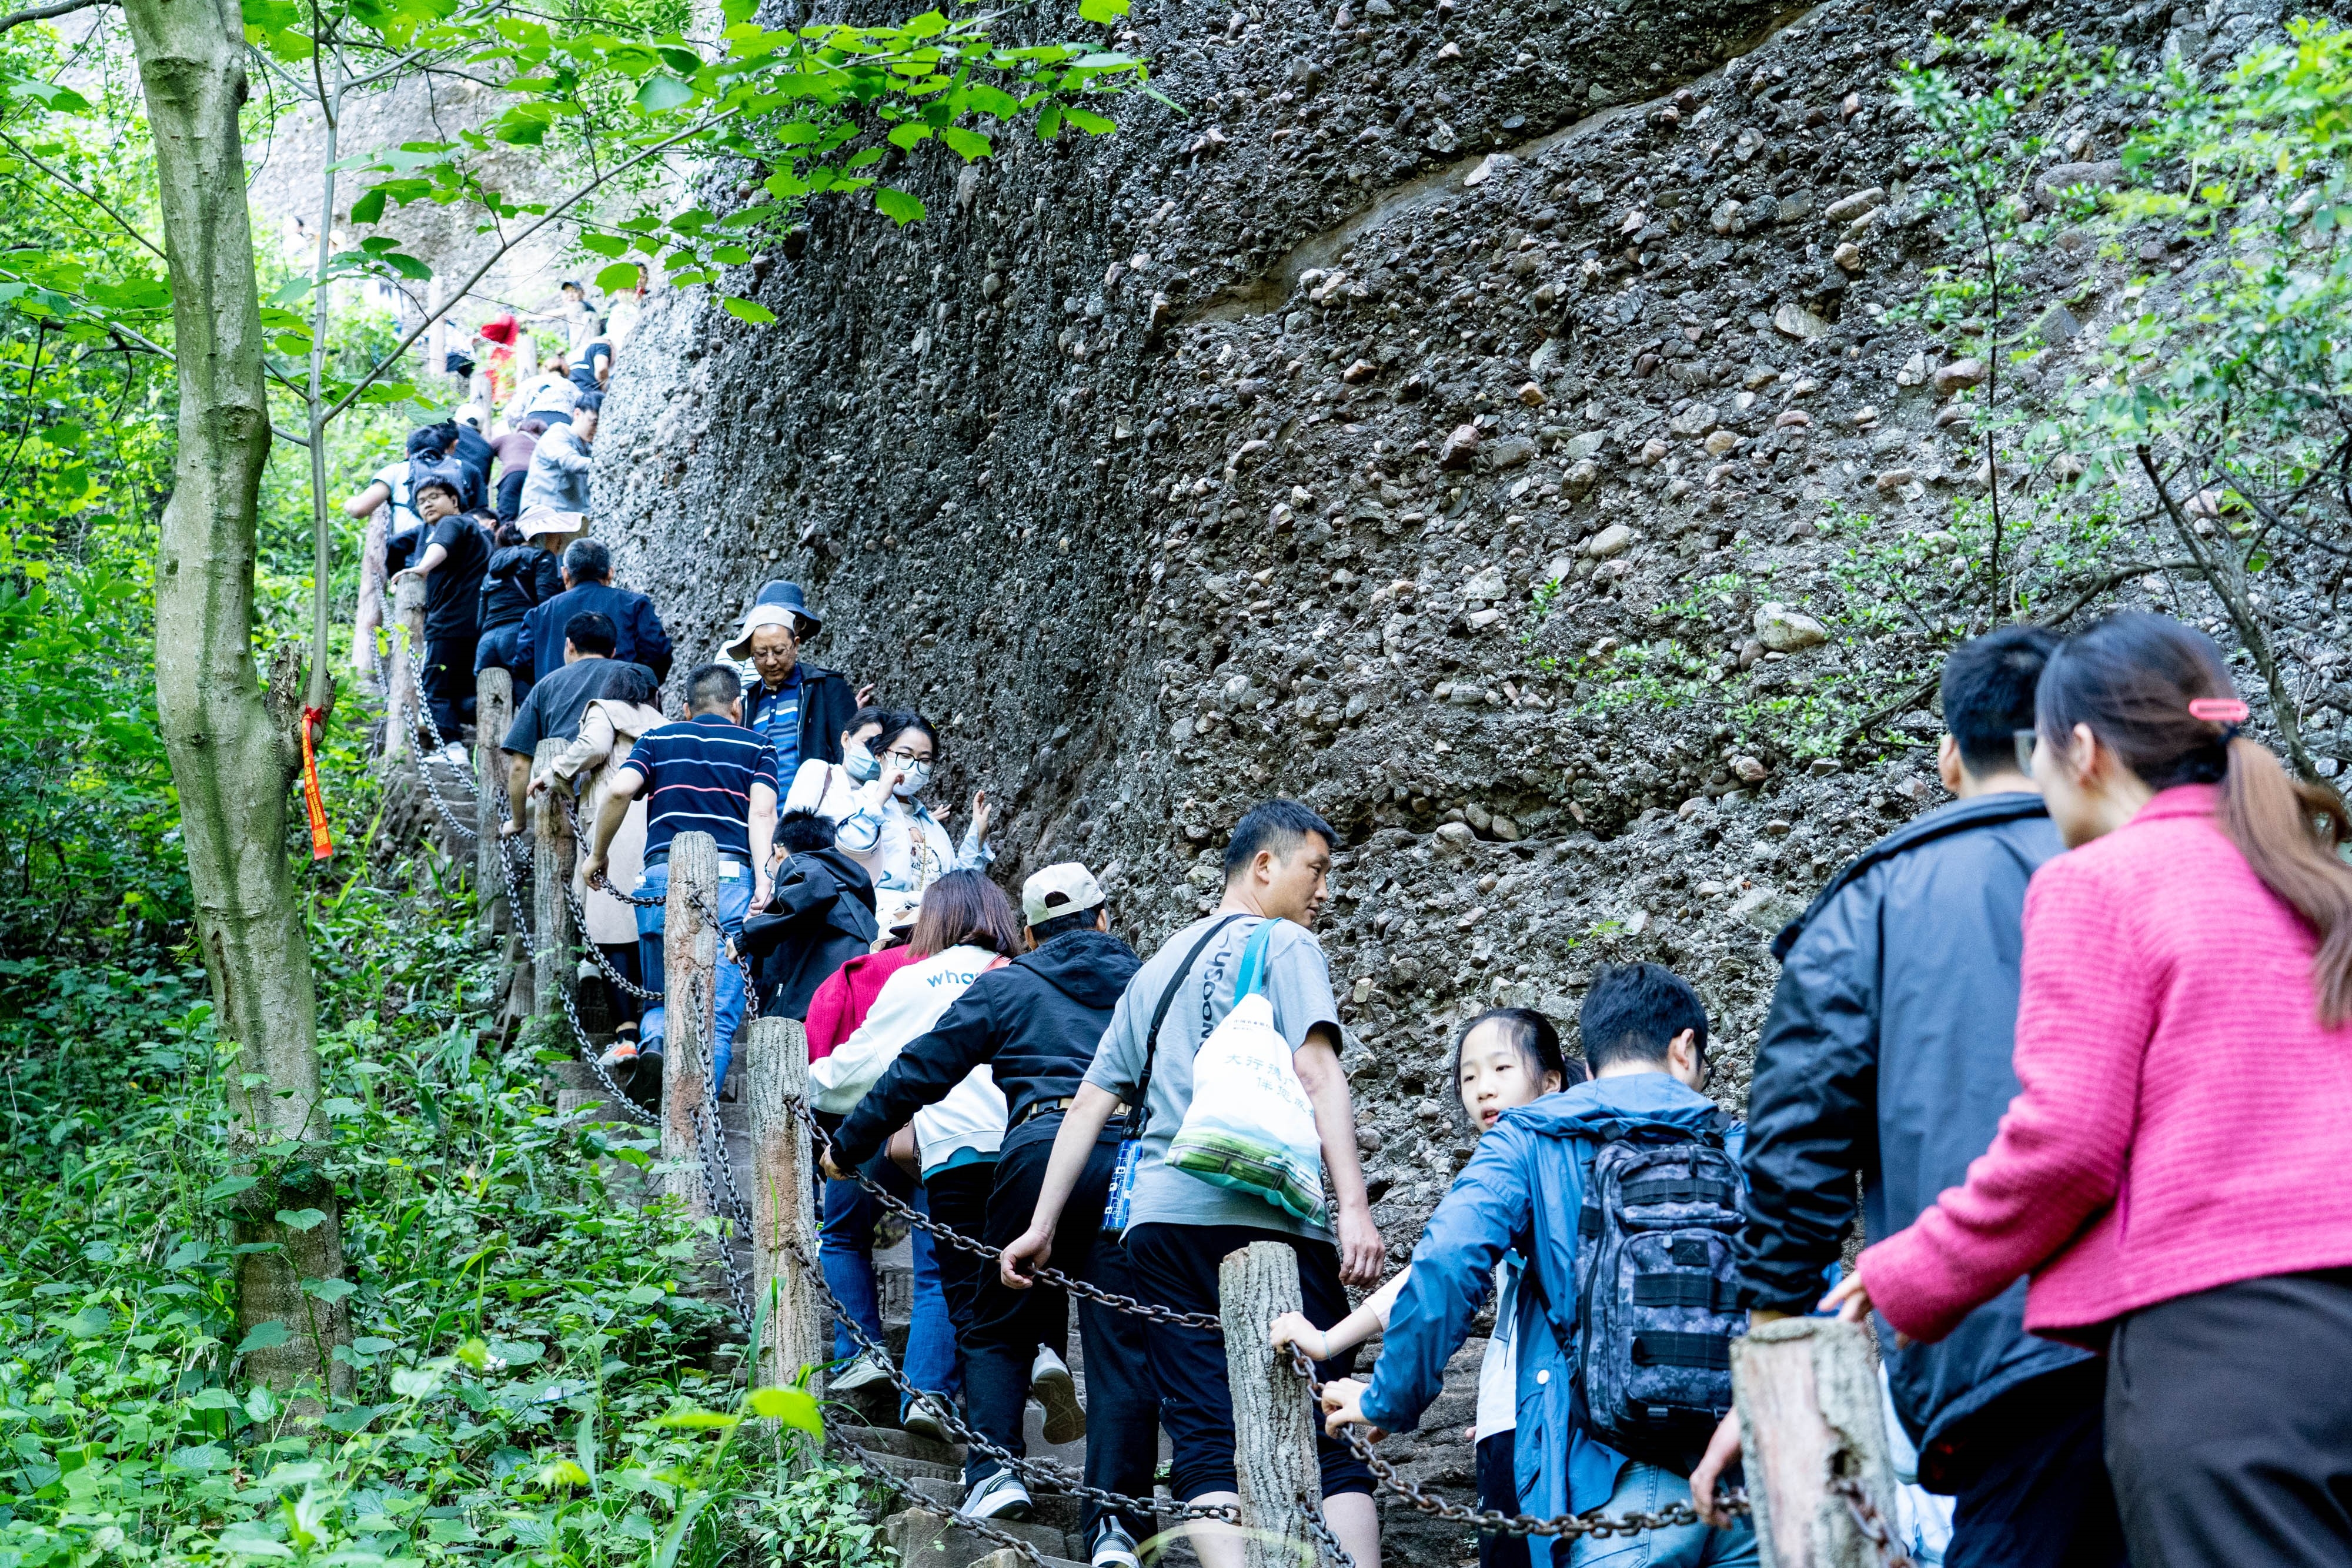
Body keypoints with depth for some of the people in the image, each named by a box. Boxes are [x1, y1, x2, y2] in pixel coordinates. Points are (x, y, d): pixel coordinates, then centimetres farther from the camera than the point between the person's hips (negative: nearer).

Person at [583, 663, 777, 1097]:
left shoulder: (658, 740, 20)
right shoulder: (756, 747, 18)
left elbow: (620, 789, 2)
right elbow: (762, 811, 0)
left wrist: (598, 854, 13)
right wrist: (763, 875, -9)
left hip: (664, 871, 1)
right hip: (730, 875, -1)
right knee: (718, 1013, -1)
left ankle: (654, 1043, -15)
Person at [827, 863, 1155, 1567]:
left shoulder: (1008, 986, 15)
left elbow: (920, 1069, 14)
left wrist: (849, 1145, 22)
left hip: (1040, 1149, -1)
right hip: (1137, 1160, 2)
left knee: (995, 1324, 16)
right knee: (1123, 1345, 1)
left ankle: (995, 1473, 4)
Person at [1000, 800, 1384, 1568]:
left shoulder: (1158, 967, 24)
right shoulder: (1285, 944, 4)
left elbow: (1090, 1103, 22)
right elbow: (1316, 1074, -10)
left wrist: (1043, 1225, 23)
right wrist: (1354, 1208, -17)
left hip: (1159, 1219, 5)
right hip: (1266, 1216, -5)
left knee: (1206, 1443, 0)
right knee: (1327, 1443, -4)